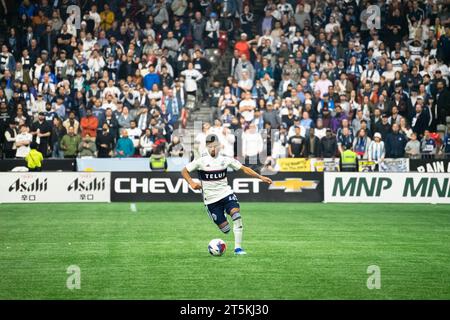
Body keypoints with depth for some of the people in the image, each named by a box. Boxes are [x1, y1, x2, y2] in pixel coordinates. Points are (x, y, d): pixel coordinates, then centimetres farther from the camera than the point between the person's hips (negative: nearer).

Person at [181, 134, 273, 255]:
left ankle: (238, 248, -19)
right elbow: (184, 171, 1)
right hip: (211, 199, -1)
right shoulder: (201, 161, -6)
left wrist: (260, 177, 0)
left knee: (236, 215, -24)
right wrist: (191, 183, -17)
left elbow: (244, 169, 7)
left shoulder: (225, 159, 1)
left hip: (226, 193, 1)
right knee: (225, 228, -7)